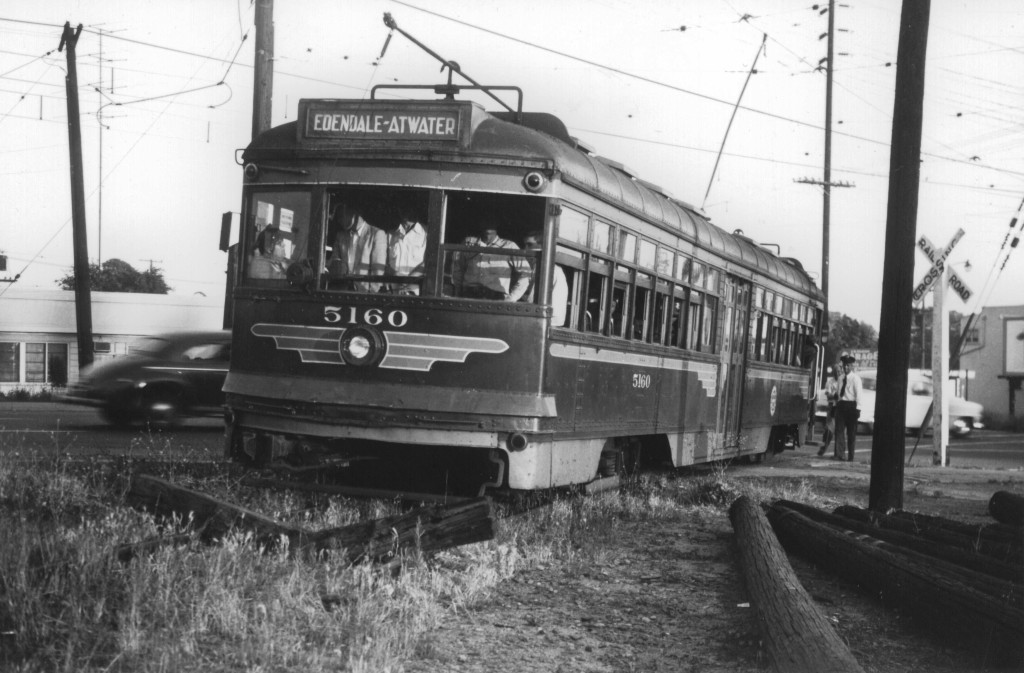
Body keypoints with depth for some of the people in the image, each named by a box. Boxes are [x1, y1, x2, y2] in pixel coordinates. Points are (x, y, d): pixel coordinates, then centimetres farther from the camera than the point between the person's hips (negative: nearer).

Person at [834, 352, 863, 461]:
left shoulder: (855, 378, -4)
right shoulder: (841, 378, 13)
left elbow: (858, 394, -9)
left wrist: (857, 408, -16)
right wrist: (836, 403, 10)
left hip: (851, 405, -5)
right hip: (841, 404, 5)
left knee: (851, 432, 2)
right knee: (839, 430, -6)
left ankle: (850, 456, 7)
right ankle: (839, 454, -9)